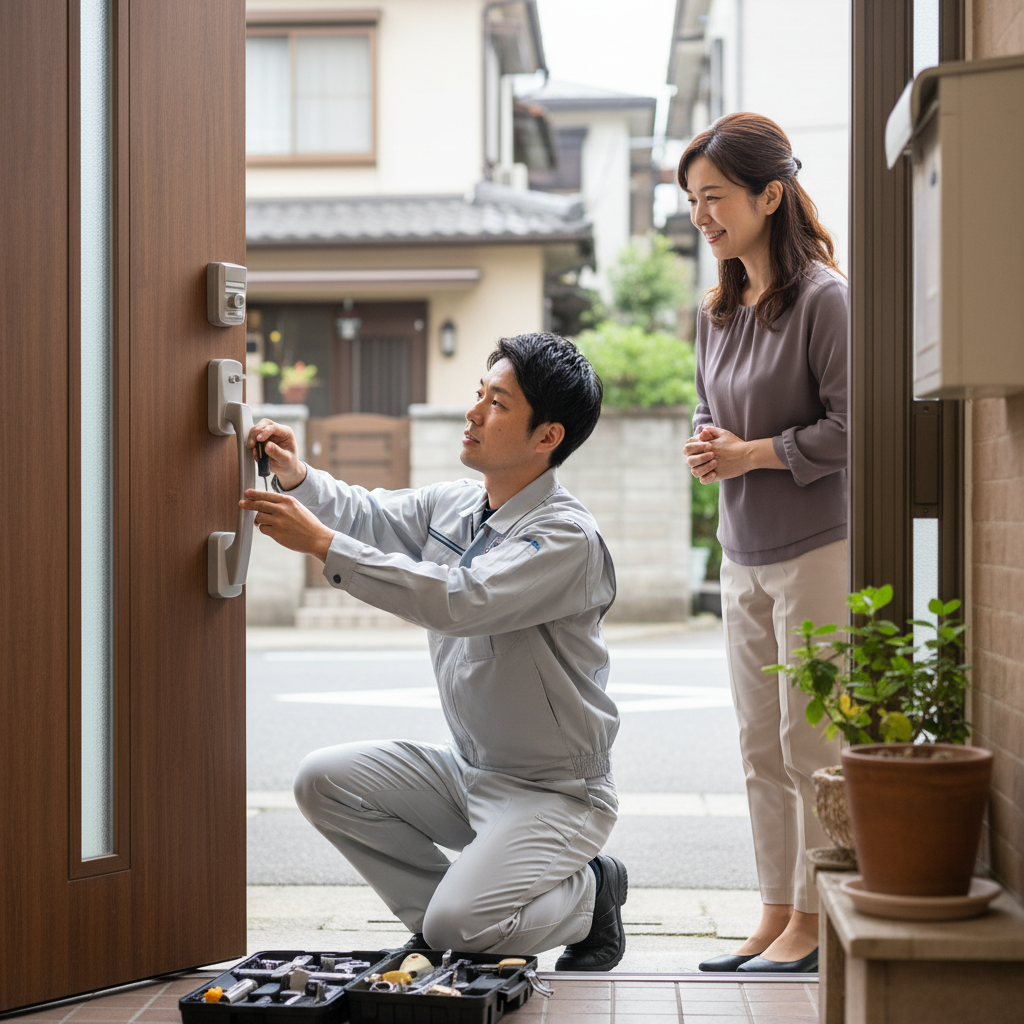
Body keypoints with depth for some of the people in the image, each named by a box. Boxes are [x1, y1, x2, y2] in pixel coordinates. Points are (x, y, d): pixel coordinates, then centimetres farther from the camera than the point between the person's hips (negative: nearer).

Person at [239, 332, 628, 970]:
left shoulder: (569, 536, -23)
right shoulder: (454, 505, 4)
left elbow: (459, 601, -34)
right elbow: (368, 515, 11)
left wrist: (322, 543, -34)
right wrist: (298, 479, -12)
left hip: (556, 792, -8)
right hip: (469, 771, 8)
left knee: (457, 927, -24)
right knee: (326, 781, -6)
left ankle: (589, 892, 7)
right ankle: (449, 917, 8)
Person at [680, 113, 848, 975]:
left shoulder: (822, 298, -13)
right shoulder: (718, 311, 11)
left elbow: (852, 426, -16)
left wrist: (750, 454, -13)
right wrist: (704, 449, -1)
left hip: (818, 550, -8)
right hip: (745, 554, 8)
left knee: (811, 743, -2)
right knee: (761, 748, 11)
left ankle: (812, 923, 9)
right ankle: (775, 919, 20)